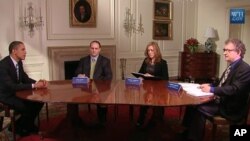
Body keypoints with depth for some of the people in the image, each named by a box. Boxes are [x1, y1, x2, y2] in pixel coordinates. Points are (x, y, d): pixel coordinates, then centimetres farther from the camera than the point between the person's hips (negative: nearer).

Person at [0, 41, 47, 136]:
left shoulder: (19, 62, 0)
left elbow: (25, 78, 7)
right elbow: (11, 86, -32)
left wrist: (38, 82, -14)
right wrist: (33, 85, -31)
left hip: (16, 92, 8)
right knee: (28, 109, -25)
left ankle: (29, 124, 14)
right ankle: (17, 126, 6)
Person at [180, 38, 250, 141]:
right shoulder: (232, 66, 14)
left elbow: (235, 89, -26)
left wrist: (212, 89, -24)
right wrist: (209, 86, 0)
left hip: (231, 108, -9)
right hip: (220, 101, 9)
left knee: (199, 109, -25)